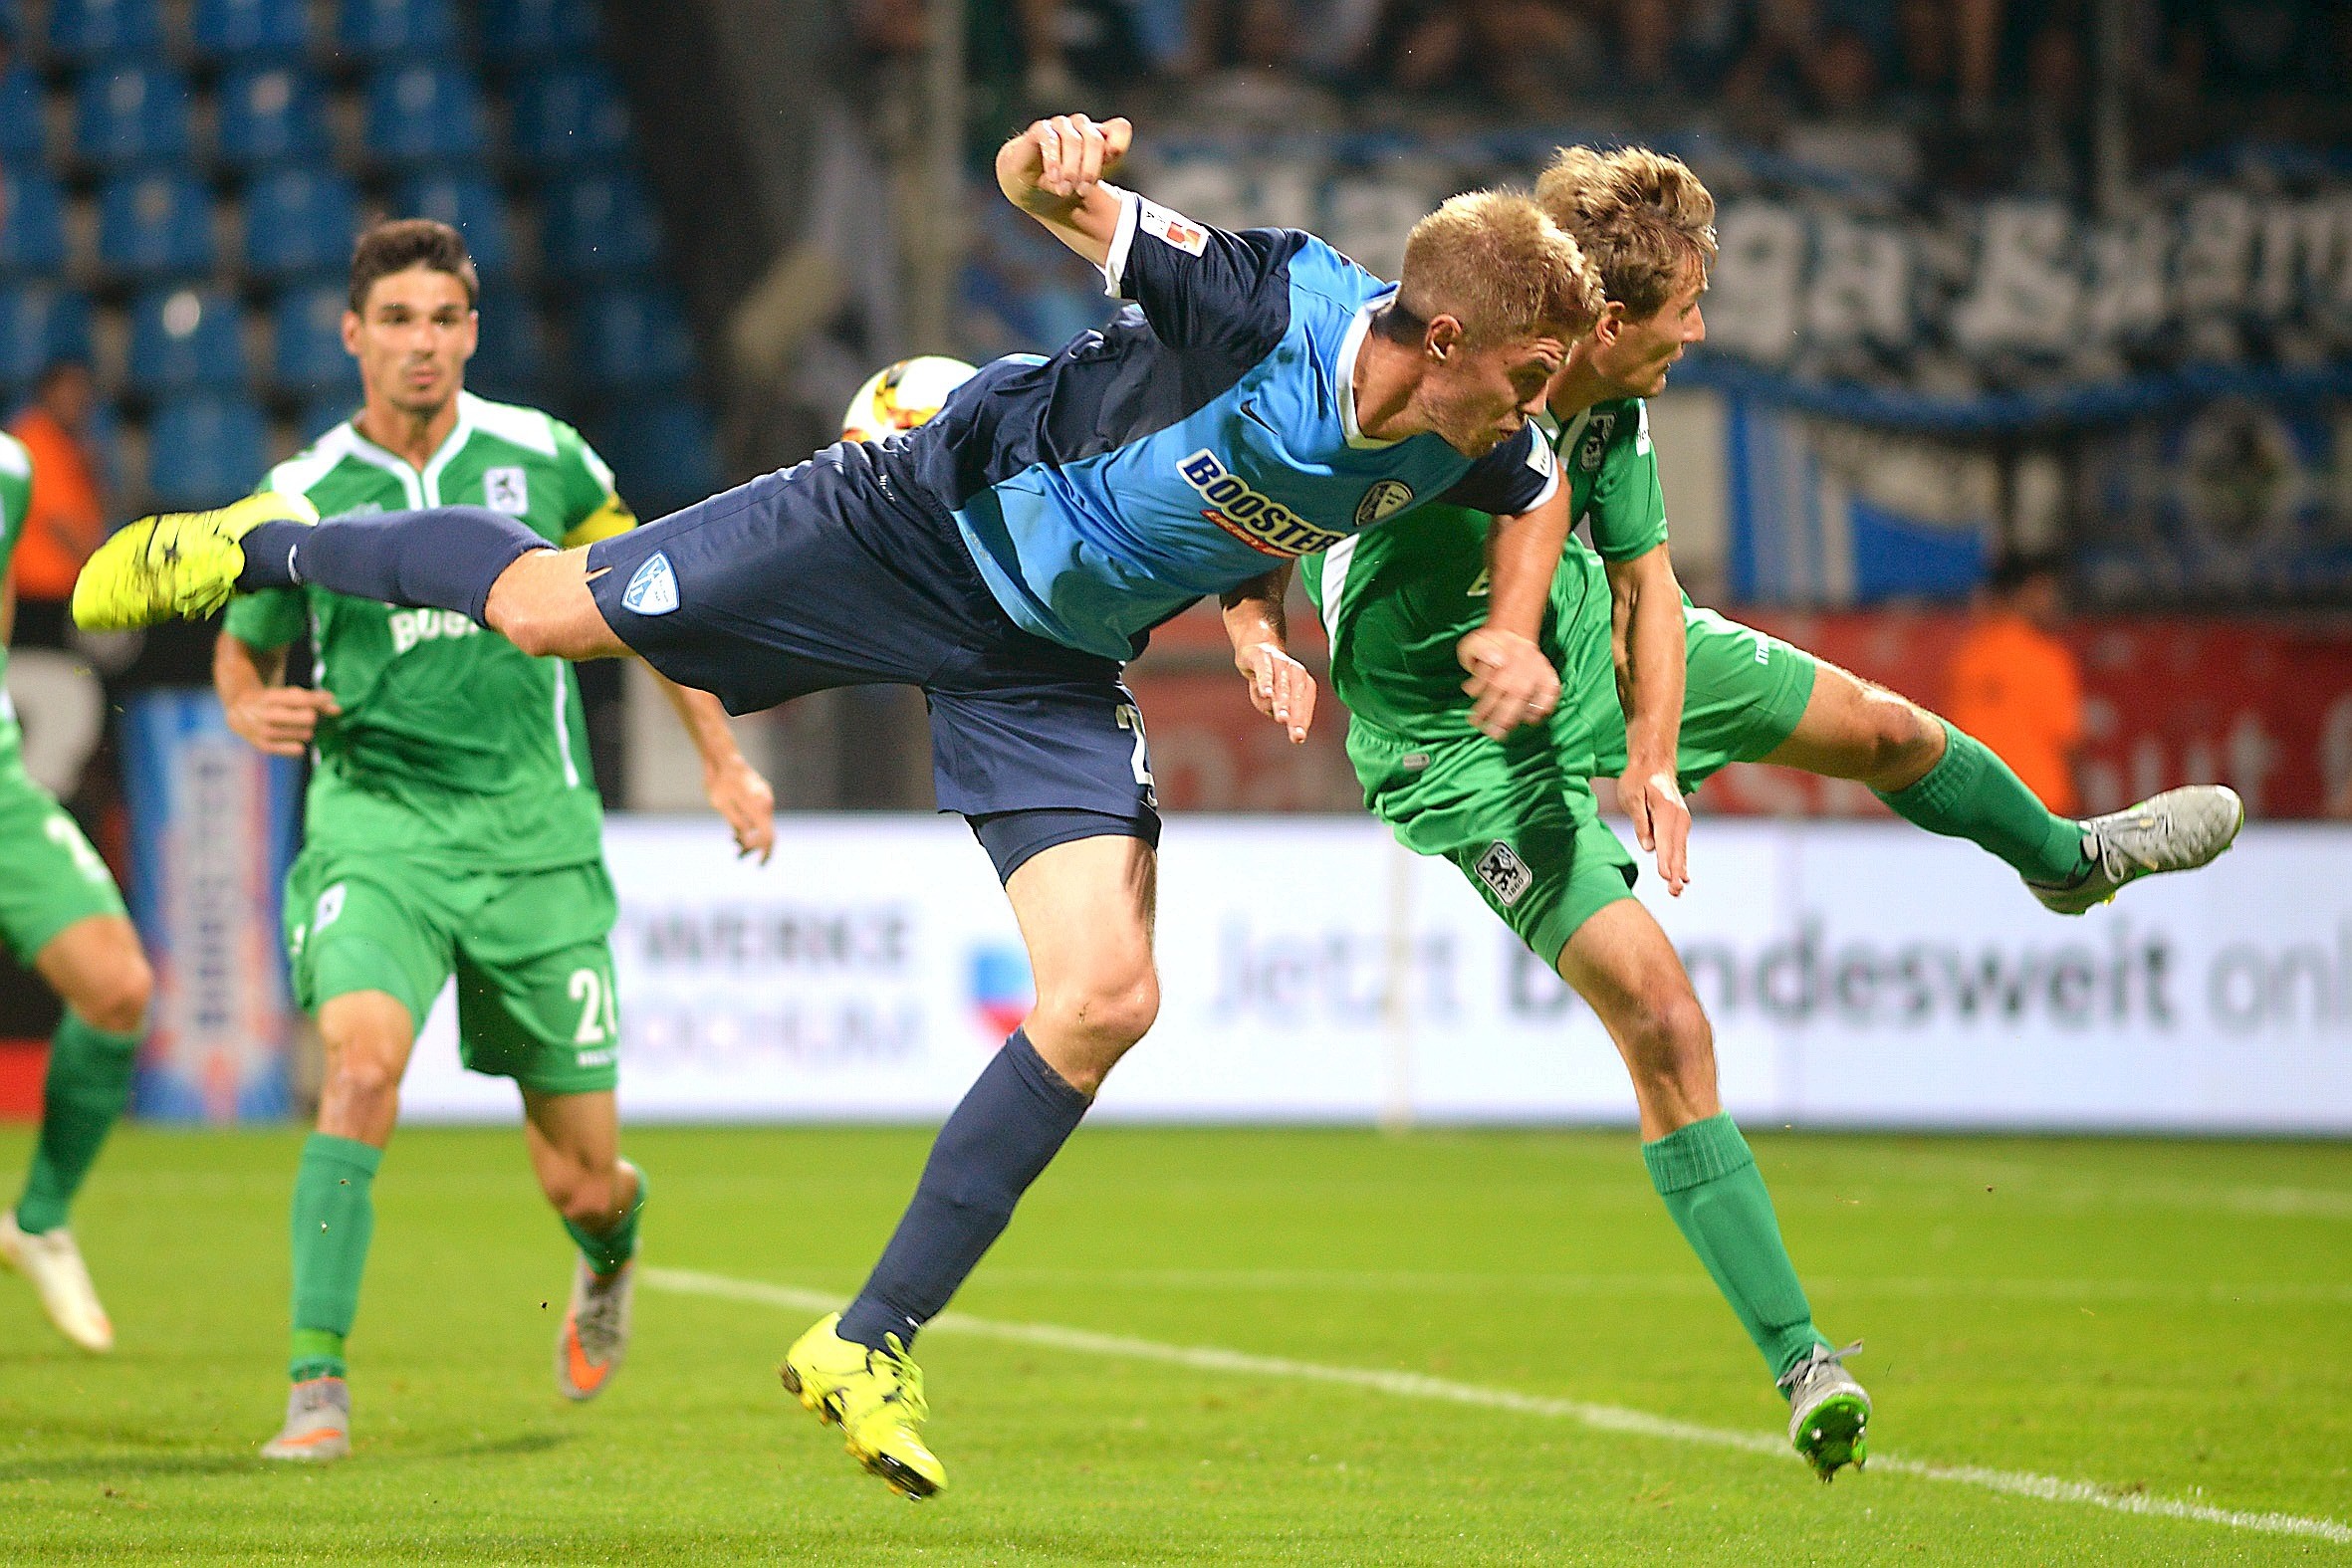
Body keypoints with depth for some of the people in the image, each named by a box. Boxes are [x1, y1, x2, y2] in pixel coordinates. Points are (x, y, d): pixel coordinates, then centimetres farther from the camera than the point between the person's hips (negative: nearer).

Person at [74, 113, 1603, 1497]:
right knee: (545, 608, 5)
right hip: (923, 526, -5)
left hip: (1051, 671, 5)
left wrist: (1513, 639, -9)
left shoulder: (1473, 432, -15)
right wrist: (1060, 165, -51)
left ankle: (874, 1345, 2)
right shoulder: (1275, 309, -32)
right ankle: (260, 547, 38)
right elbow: (1041, 180, -27)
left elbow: (1540, 491, 10)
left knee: (1107, 998, -11)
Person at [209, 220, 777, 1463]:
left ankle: (614, 1240, 44)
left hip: (534, 835, 1)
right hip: (375, 827, -1)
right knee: (363, 1060, -30)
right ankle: (316, 1381, -27)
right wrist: (252, 710, -10)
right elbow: (243, 651, 13)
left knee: (580, 1185, 4)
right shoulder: (304, 498, -2)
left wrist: (722, 758, 11)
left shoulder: (540, 459, 0)